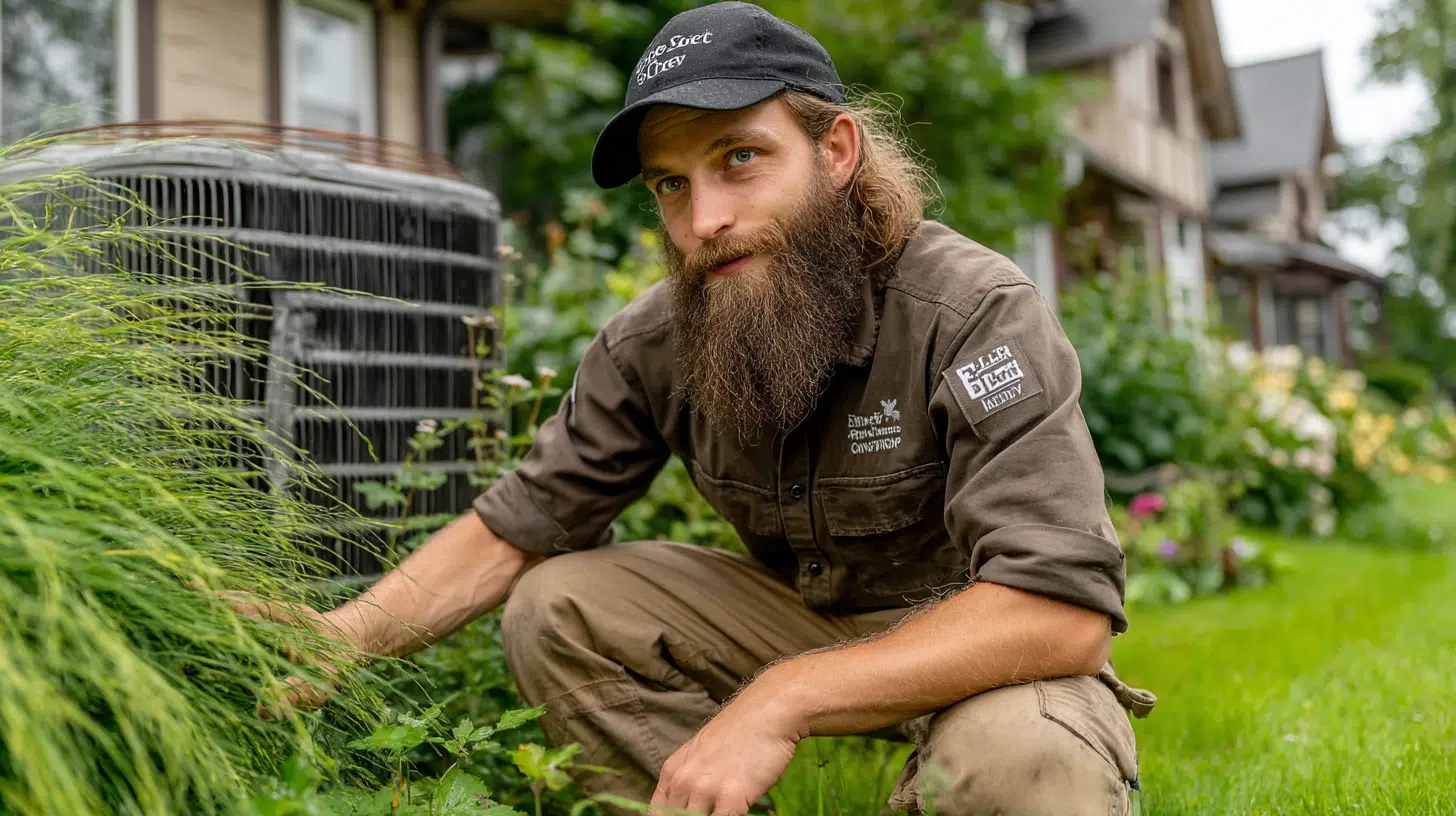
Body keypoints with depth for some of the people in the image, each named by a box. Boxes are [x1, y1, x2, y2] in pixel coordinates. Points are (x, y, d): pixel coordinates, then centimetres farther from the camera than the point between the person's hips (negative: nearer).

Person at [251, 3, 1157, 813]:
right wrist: (340, 638, -20)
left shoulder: (976, 313, -26)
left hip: (981, 640, -4)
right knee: (553, 609, -12)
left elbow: (1064, 608, -34)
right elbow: (512, 531, -4)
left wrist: (783, 699, -41)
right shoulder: (653, 343, -10)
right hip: (801, 612, 5)